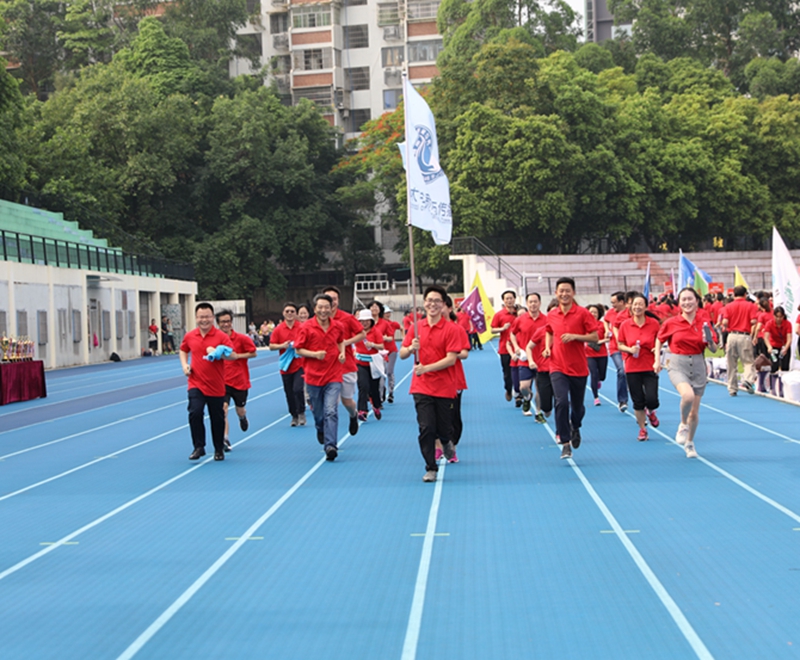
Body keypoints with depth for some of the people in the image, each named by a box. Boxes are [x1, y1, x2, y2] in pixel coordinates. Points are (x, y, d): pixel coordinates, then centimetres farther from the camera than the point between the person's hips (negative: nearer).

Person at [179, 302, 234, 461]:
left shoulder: (221, 336, -7)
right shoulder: (189, 336, 3)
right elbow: (183, 350, 23)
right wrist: (184, 365, 7)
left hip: (216, 386, -1)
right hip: (196, 384, 1)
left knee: (217, 418, 8)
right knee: (195, 413, -17)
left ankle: (219, 450, 25)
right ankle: (199, 447, -5)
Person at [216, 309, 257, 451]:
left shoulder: (241, 338, -7)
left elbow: (253, 353, -2)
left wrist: (238, 356, -14)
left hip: (240, 381, 0)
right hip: (222, 381, 0)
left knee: (240, 410, 16)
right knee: (223, 407, -20)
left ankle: (243, 417, 55)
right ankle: (225, 439, -17)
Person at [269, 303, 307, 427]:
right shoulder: (278, 329, 2)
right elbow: (271, 346, 3)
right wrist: (282, 346, -15)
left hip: (299, 365, -3)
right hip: (286, 367, 3)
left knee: (298, 389, -17)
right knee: (289, 393, 7)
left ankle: (301, 413, 2)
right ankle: (294, 416, 22)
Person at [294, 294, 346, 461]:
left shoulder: (338, 326, 2)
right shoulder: (307, 327, -6)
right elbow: (298, 349, -2)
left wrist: (342, 352, 3)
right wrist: (314, 354, -18)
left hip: (333, 376, 0)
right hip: (313, 376, 0)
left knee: (331, 411, -14)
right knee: (317, 411, 14)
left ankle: (330, 446, -17)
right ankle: (320, 430, 48)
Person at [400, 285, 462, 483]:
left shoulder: (451, 328, -5)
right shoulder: (416, 327, 6)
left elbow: (451, 359, -12)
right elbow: (402, 354, 7)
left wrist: (426, 368, -21)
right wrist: (411, 348, -16)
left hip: (444, 388, -1)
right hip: (422, 387, 2)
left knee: (443, 429, 6)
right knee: (426, 428, -7)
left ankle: (447, 442, 42)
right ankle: (430, 468, 6)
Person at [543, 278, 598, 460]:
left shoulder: (582, 313, -6)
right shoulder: (552, 315, 4)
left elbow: (595, 337, -6)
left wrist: (575, 336, -19)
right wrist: (548, 347, 5)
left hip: (578, 368, -1)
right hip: (558, 367, 1)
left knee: (578, 407, 11)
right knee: (561, 402, -18)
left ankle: (575, 428, 46)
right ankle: (565, 443, -11)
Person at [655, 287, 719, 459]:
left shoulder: (704, 322, -2)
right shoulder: (671, 323, -5)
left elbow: (714, 349, 4)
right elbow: (659, 340, 12)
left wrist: (710, 342, -18)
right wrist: (657, 360, 4)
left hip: (698, 367, 2)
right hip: (678, 366, -2)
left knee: (694, 412, 8)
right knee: (688, 395, -32)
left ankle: (689, 443, 32)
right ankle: (683, 424, -3)